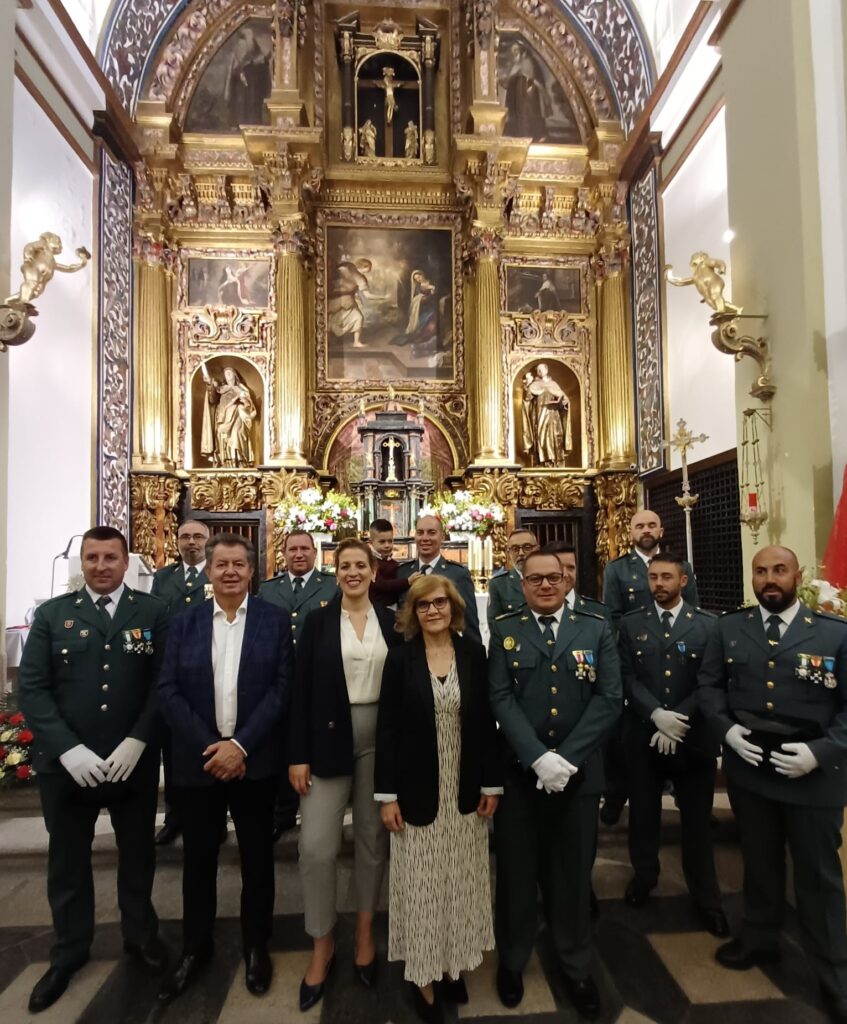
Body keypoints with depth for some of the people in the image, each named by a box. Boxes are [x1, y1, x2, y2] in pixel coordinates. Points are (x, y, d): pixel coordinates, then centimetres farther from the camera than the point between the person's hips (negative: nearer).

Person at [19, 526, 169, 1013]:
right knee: (68, 859, 18)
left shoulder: (154, 612, -3)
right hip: (67, 763, 1)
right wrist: (68, 749, -15)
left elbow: (164, 683, -6)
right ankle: (70, 950, 41)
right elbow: (32, 688, -5)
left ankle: (141, 933, 41)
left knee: (138, 853, 17)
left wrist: (137, 742, -15)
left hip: (135, 761, 0)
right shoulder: (52, 614, 0)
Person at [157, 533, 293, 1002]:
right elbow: (168, 691, -3)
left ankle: (256, 946, 34)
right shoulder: (183, 624, 2)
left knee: (257, 857, 13)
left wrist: (241, 745, -15)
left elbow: (283, 686, -8)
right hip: (197, 761, 2)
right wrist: (209, 747, -13)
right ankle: (194, 947, 38)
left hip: (254, 761, -1)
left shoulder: (275, 620, -3)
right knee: (198, 859, 16)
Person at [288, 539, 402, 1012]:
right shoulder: (318, 621, -2)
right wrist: (298, 754, -7)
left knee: (373, 839, 13)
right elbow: (302, 690, -3)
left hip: (380, 741, 2)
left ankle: (365, 934, 34)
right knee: (317, 845, -1)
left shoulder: (392, 622, 2)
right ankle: (322, 944, 22)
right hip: (329, 740, -1)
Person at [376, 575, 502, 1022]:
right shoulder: (400, 658, -8)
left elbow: (486, 721, 1)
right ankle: (424, 974, 27)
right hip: (418, 792, -2)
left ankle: (455, 962, 35)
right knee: (422, 885, 9)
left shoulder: (474, 653, -3)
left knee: (462, 881, 15)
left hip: (465, 790, 2)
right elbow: (387, 728, -7)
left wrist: (491, 784, 1)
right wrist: (387, 794, -8)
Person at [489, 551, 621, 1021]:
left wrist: (566, 758, -14)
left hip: (579, 772, 1)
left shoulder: (596, 630, 2)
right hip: (519, 771, 0)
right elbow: (501, 699, -7)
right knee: (517, 871, 13)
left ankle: (576, 967, 37)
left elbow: (609, 698, -6)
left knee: (573, 872, 15)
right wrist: (538, 757, -17)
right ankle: (512, 960, 36)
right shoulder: (504, 630, 0)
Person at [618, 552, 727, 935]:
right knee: (643, 813, 15)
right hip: (643, 735, 1)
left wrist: (678, 719, -16)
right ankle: (644, 875, 37)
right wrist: (657, 715, -18)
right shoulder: (631, 624, 1)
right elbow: (628, 678, -4)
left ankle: (706, 898, 28)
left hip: (693, 737, -1)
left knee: (697, 820, 10)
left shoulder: (708, 625, -2)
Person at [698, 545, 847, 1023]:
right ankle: (760, 939, 44)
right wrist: (726, 728, -10)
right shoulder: (730, 628, 0)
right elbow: (708, 684, 5)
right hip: (748, 765, 3)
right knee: (759, 861, 21)